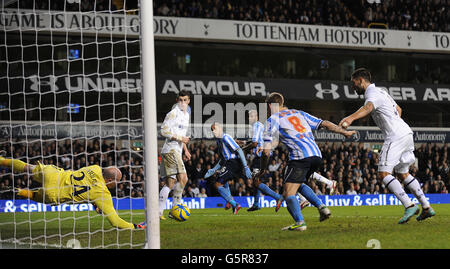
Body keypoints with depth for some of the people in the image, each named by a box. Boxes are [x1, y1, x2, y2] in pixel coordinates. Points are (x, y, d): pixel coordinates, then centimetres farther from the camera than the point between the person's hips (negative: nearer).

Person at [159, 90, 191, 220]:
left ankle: (159, 211, 9)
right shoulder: (173, 113, -9)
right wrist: (180, 138, -15)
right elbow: (164, 130, -15)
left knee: (170, 183, 8)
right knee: (182, 178, -18)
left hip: (177, 151, 10)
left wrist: (185, 149, 24)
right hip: (171, 149, -10)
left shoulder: (186, 114, 20)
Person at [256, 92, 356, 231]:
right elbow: (325, 124, 22)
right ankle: (321, 207, 13)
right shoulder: (299, 113, 25)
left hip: (300, 157, -7)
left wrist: (263, 169, 15)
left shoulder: (272, 120, 7)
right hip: (317, 155, 7)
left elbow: (266, 151, 1)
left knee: (288, 193, -5)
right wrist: (345, 132, 33)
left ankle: (300, 222, -24)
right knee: (298, 184, 27)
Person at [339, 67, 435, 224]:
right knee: (403, 174, 19)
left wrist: (351, 118, -52)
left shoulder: (373, 94, -10)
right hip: (406, 133, 10)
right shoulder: (381, 92, 22)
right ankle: (427, 207, 19)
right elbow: (398, 109, 37)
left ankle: (409, 206, -21)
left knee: (383, 173, -13)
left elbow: (368, 107, -34)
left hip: (396, 137, -10)